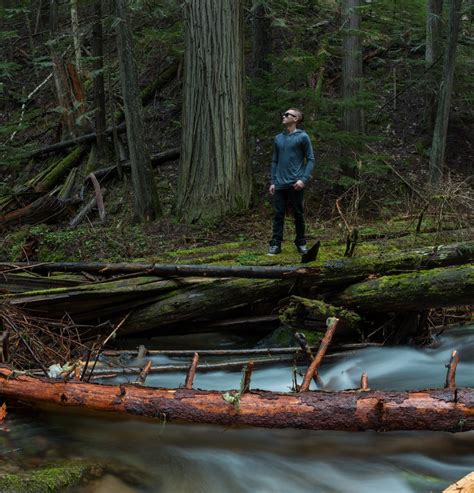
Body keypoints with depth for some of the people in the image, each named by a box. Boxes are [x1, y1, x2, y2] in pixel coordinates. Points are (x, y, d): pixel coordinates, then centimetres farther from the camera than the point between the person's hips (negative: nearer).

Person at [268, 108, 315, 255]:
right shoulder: (278, 138, 12)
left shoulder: (302, 137, -2)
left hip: (296, 184, -4)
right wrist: (273, 182, 8)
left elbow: (310, 159, -4)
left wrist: (304, 179, -14)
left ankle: (301, 243, 17)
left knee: (298, 214, 5)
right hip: (280, 184, 4)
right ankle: (275, 244, 5)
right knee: (278, 214, 2)